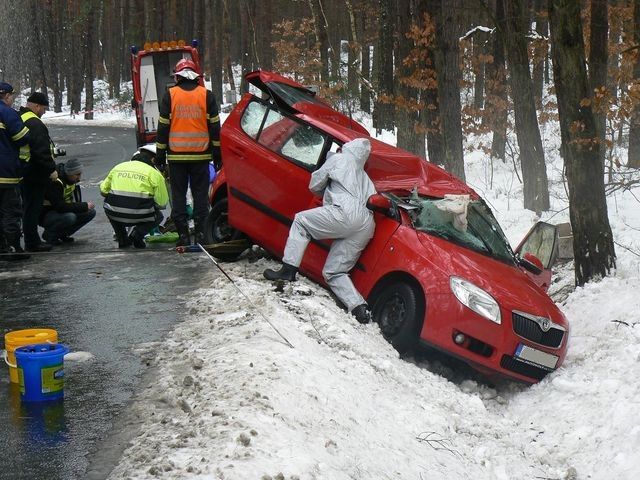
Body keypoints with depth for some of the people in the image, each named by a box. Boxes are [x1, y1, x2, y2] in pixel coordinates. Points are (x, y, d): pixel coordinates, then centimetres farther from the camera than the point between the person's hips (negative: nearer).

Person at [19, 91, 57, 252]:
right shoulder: (35, 124, -19)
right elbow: (41, 151, -24)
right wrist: (51, 169, -16)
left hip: (21, 171, 10)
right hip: (34, 173, -10)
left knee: (28, 207, 16)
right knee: (32, 208, -3)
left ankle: (32, 240, 24)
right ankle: (32, 243, 2)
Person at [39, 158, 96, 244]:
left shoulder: (73, 179, -3)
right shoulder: (54, 182, -28)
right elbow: (60, 207, -33)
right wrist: (84, 206, -29)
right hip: (45, 215, -8)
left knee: (91, 212, -8)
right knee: (70, 217, -37)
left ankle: (62, 234, 5)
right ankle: (49, 234, -8)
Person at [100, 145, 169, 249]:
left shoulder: (118, 167, 13)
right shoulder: (154, 173, 1)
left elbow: (103, 190, 18)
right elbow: (162, 203, 0)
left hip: (114, 215, 3)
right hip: (139, 216, -3)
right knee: (158, 216, 27)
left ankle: (121, 238, 23)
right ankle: (137, 234, 3)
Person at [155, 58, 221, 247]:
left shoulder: (170, 95, -1)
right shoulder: (207, 95, 2)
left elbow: (163, 127, 1)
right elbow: (214, 127, 4)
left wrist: (160, 154, 6)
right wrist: (217, 154, 9)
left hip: (176, 155, -1)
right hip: (201, 155, 1)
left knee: (178, 195, 5)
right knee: (200, 193, 7)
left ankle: (183, 235, 2)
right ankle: (200, 233, 5)